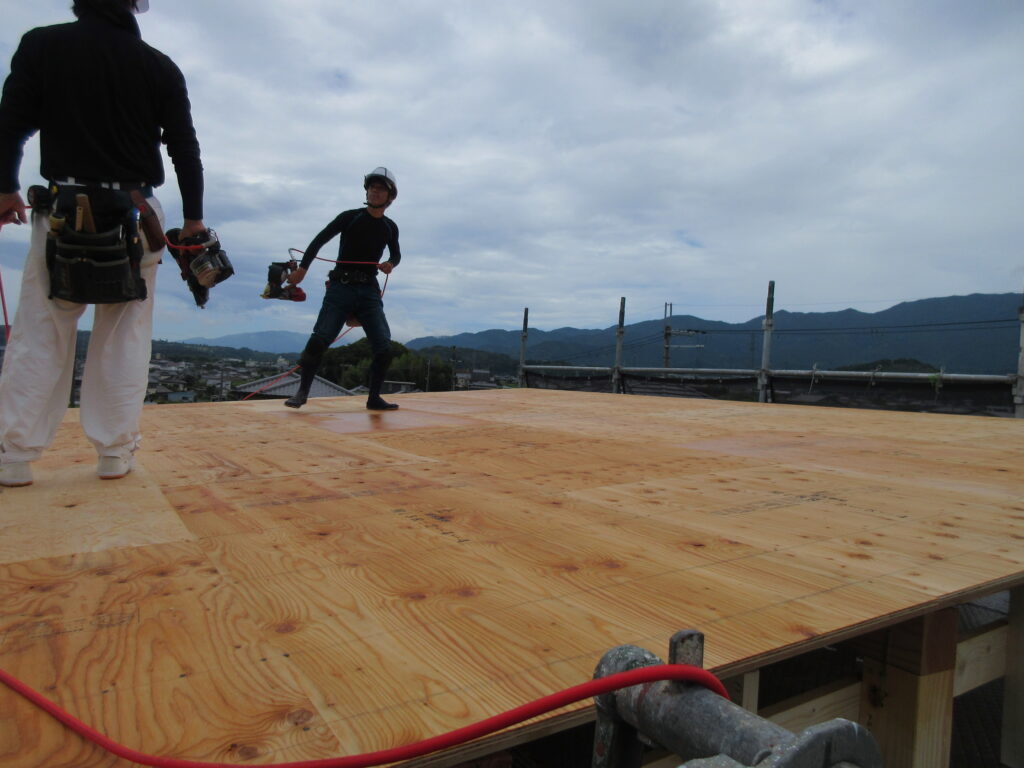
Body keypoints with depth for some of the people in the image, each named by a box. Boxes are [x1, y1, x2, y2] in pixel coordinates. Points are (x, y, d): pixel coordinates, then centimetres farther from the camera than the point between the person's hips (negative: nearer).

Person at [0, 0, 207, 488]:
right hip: (136, 216, 1)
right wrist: (194, 219, 8)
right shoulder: (160, 68, 3)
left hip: (63, 213, 0)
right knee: (125, 338, 5)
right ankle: (115, 453, 6)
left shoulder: (41, 45, 2)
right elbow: (185, 147, 2)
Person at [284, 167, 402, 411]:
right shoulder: (350, 217, 3)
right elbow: (319, 240, 2)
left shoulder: (390, 228, 13)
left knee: (384, 347, -8)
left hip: (369, 291, 3)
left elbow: (396, 254, 29)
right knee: (320, 339, -14)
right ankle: (302, 392, 1)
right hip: (341, 288, -3)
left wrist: (390, 264, 5)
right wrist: (302, 268, -8)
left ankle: (374, 398, 5)